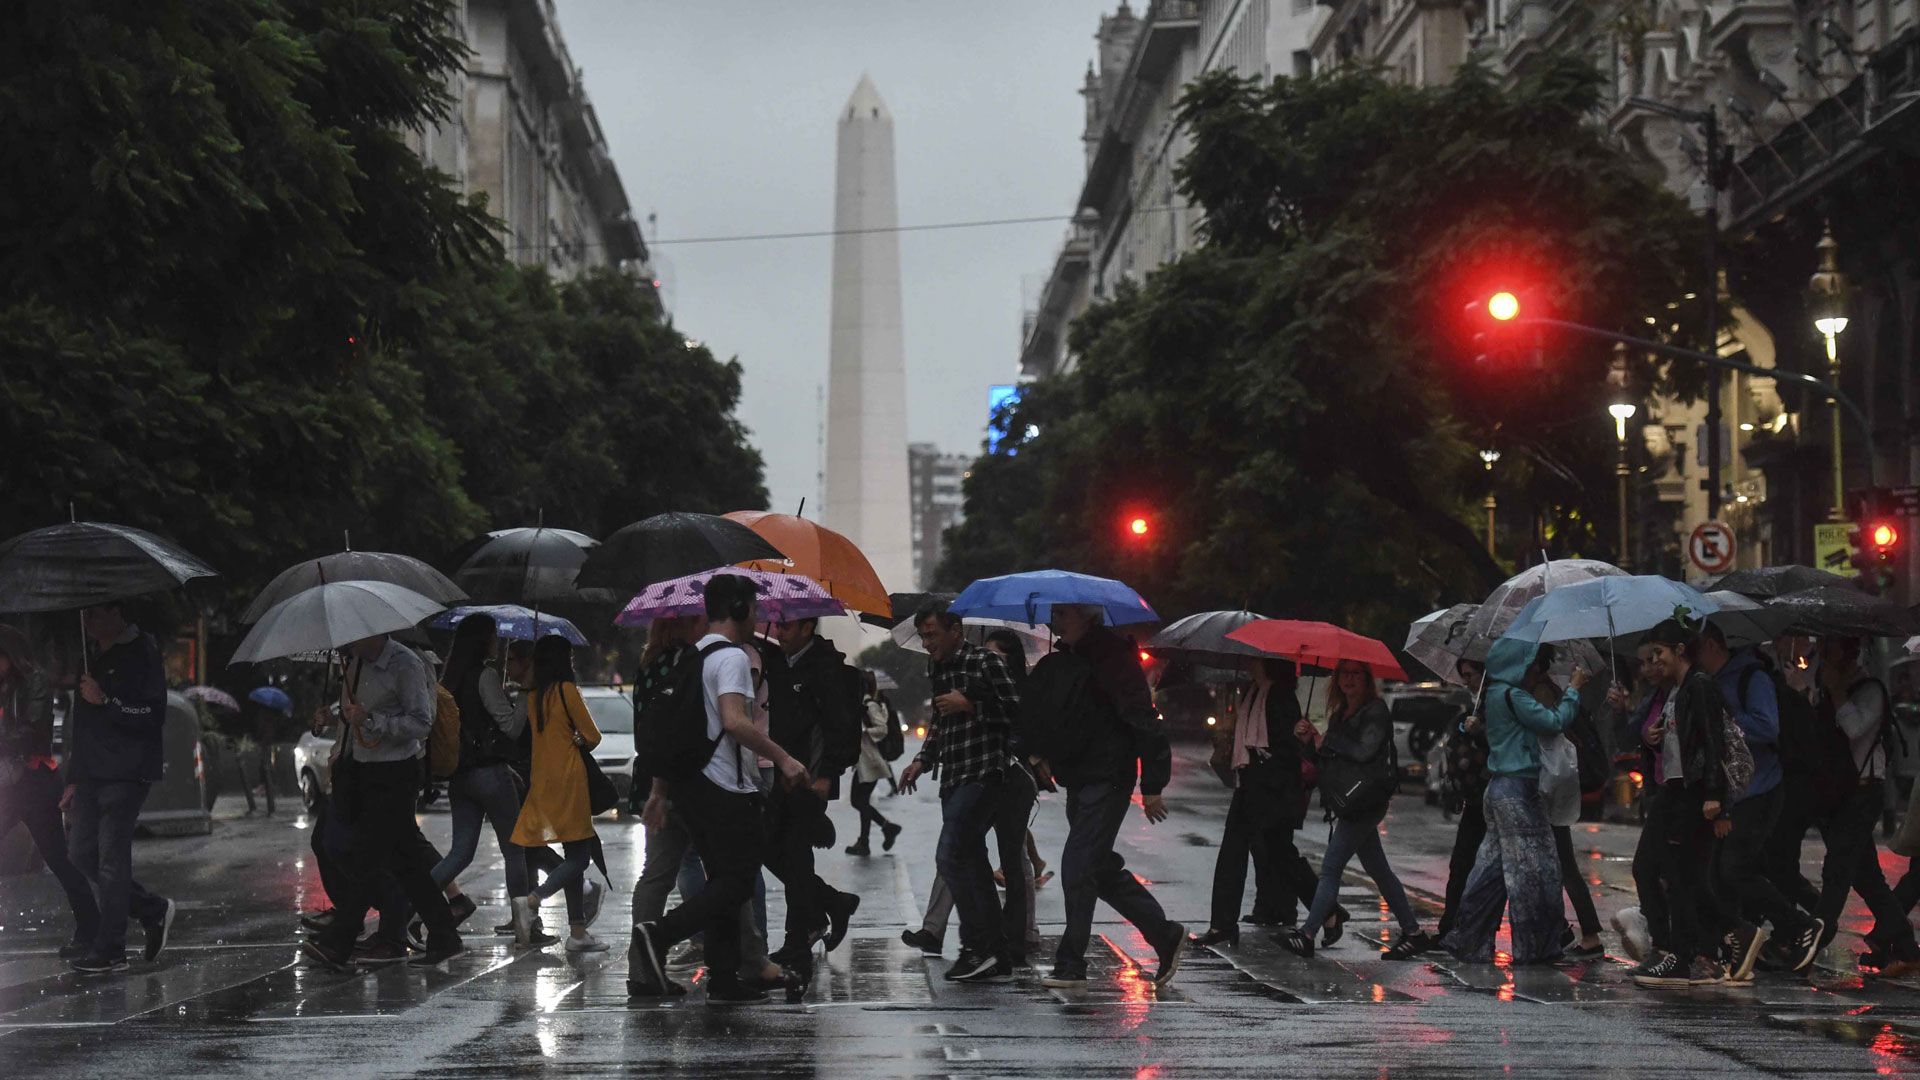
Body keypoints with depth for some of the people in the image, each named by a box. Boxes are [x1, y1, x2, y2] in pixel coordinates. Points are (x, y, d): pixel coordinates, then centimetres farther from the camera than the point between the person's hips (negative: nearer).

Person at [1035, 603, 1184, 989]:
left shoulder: (1111, 656, -14)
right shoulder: (1061, 660, 13)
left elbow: (1143, 721, -17)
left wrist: (1152, 786, -18)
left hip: (1107, 780, -9)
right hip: (1079, 781, 9)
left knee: (1077, 868, -9)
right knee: (1102, 870, 12)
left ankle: (1071, 965, -3)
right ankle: (1165, 935, 22)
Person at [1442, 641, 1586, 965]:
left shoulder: (1498, 694, 16)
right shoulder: (1511, 695, -14)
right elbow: (1553, 722, -15)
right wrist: (1573, 691, -3)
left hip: (1500, 789, 10)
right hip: (1516, 791, -10)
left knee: (1493, 868, 12)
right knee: (1530, 867, -3)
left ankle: (1468, 941, 13)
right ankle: (1533, 947, 2)